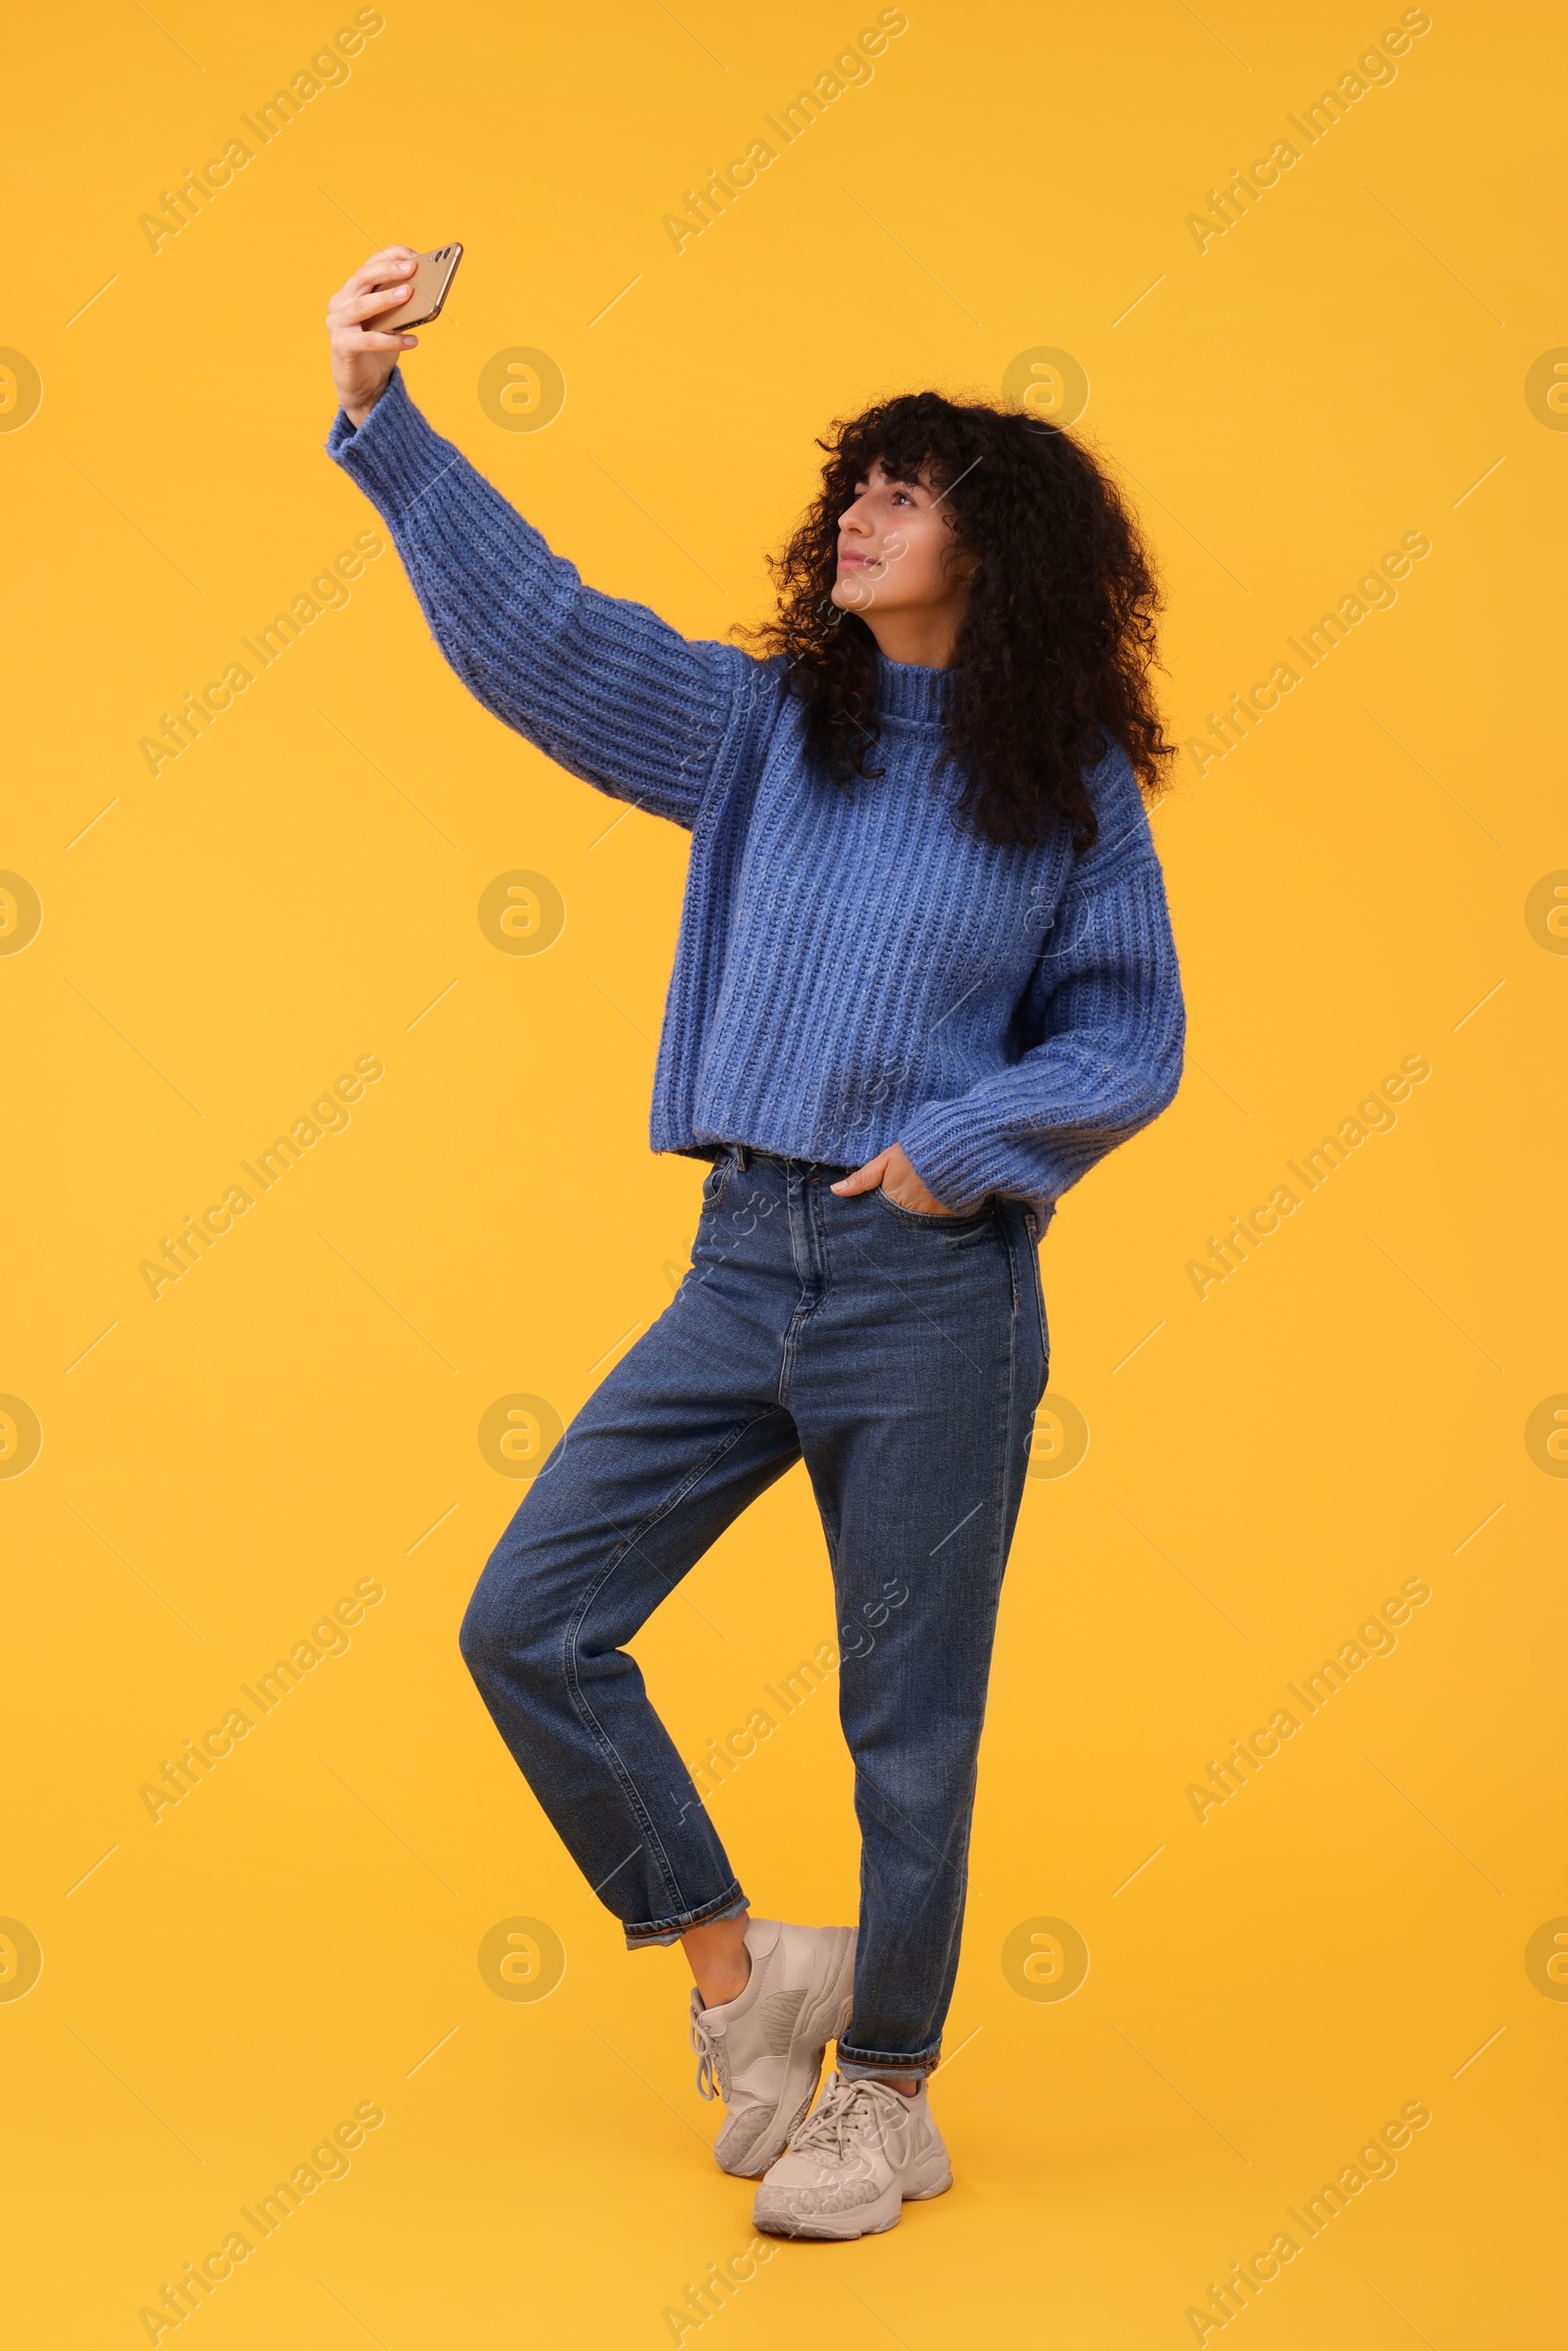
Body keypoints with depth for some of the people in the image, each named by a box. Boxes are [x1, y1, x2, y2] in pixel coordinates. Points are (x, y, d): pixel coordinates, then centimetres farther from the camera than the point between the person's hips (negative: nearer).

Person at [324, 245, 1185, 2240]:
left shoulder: (1072, 790, 0)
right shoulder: (759, 723, 6)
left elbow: (1129, 1043, 3)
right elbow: (536, 624, -4)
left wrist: (962, 1142, -12)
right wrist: (382, 420, -13)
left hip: (934, 1279, -4)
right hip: (744, 1257, 4)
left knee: (906, 1715, 5)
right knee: (528, 1623, 0)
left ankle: (886, 2098, 25)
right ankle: (739, 1972, 19)